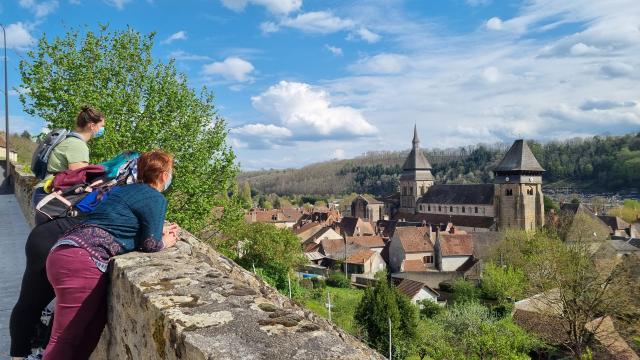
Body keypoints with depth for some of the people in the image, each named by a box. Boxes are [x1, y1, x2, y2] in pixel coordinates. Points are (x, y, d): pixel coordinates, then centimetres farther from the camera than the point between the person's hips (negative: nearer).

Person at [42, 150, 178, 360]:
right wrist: (166, 242, 15)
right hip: (83, 262, -9)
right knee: (65, 340, -4)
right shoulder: (156, 198, -4)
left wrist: (159, 230, 29)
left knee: (92, 330, 13)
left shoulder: (126, 190, 22)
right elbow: (150, 244, -6)